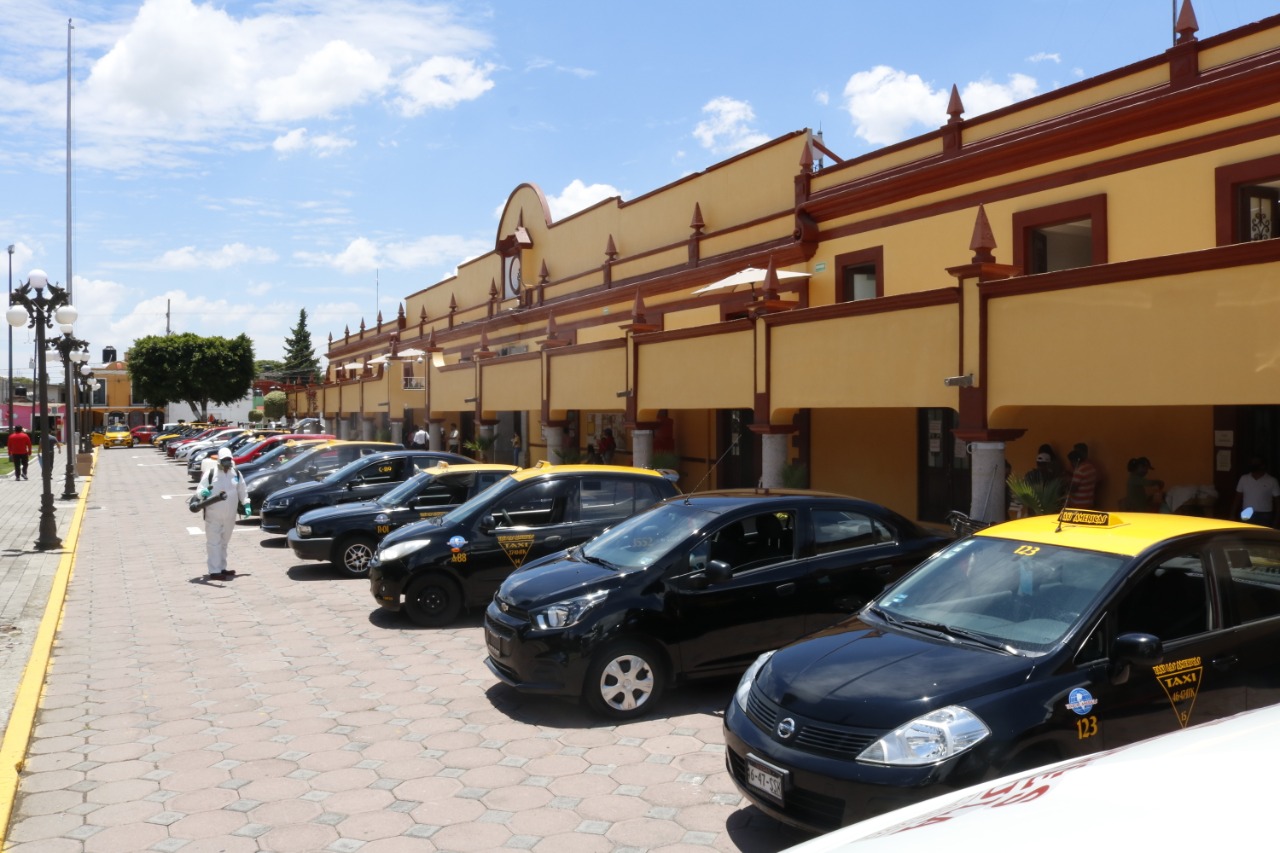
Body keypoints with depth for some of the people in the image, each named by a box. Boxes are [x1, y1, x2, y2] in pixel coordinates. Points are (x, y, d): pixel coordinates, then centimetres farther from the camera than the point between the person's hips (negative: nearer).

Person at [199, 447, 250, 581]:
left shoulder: (236, 474, 8)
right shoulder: (210, 474, -5)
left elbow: (242, 491, 16)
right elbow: (200, 490, -3)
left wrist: (246, 505, 9)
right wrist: (203, 493, -26)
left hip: (230, 516, 5)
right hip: (213, 516, -5)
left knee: (224, 542, 16)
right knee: (214, 543, -6)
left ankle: (221, 568, 26)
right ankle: (214, 571, -6)